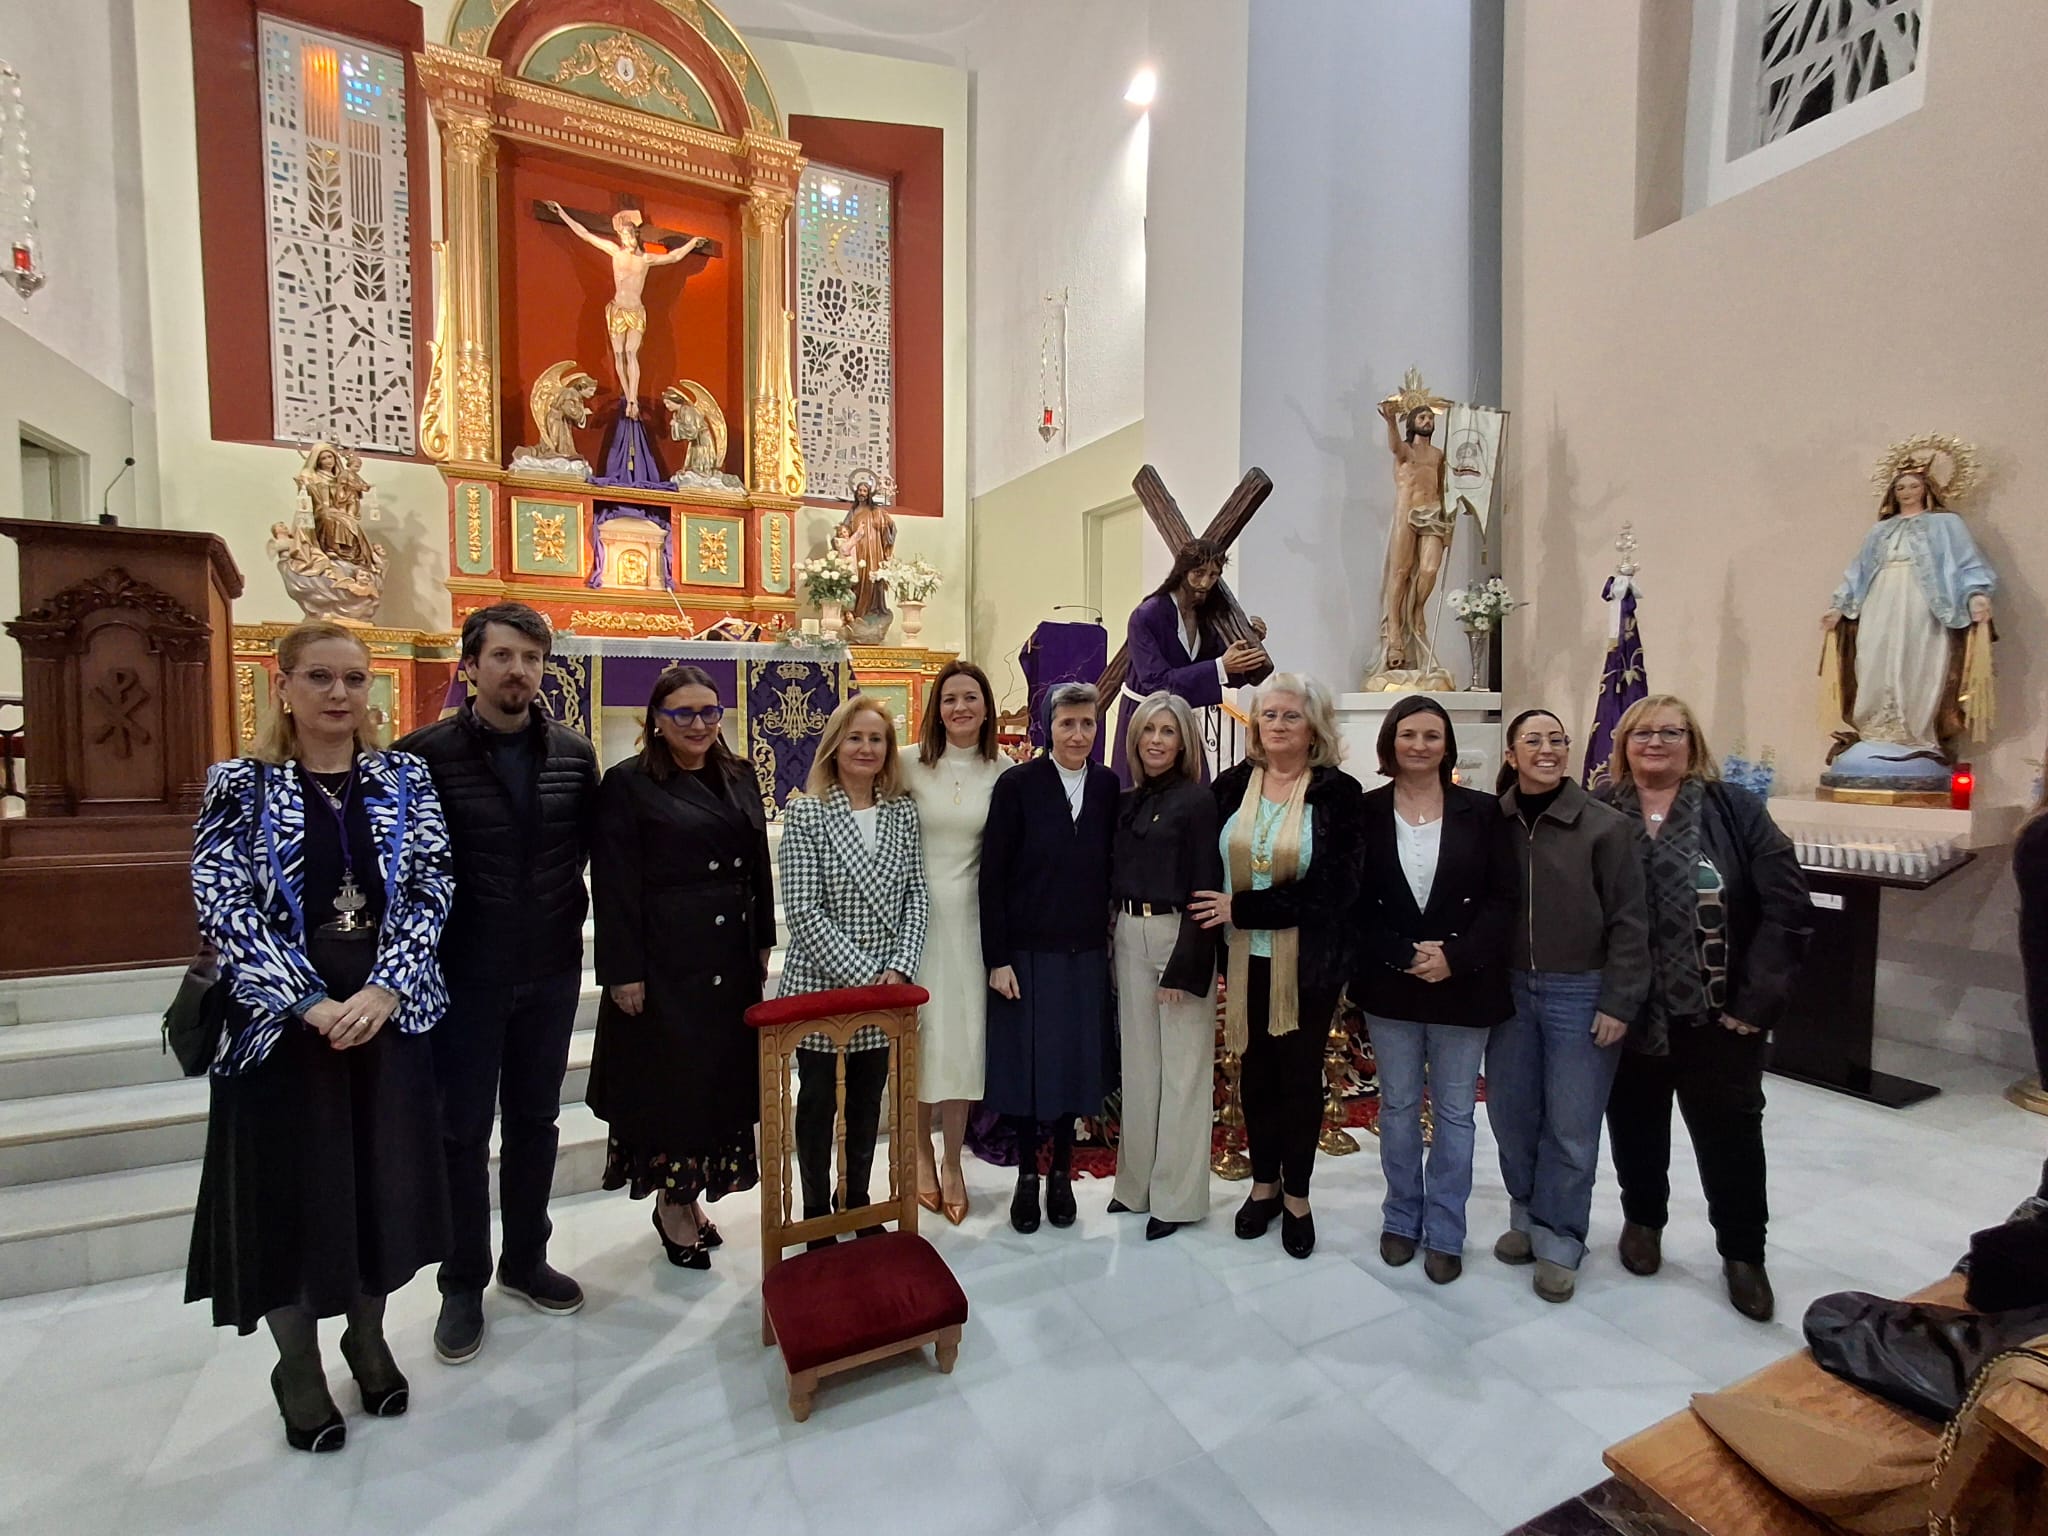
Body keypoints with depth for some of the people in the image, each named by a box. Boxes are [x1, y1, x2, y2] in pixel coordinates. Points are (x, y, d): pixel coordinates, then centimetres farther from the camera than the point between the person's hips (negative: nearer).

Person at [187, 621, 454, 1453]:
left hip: (387, 1009, 2)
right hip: (280, 1016, -1)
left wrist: (385, 989, -15)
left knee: (383, 1174, 11)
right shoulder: (240, 785, -2)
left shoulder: (407, 778, 3)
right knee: (290, 1182, 9)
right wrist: (309, 1002, -17)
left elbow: (432, 890, -3)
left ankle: (369, 1338, 34)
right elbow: (223, 905, -9)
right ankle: (298, 1367, 31)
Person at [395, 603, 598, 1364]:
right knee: (463, 1130, 11)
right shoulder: (427, 752, -9)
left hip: (552, 971, 3)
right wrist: (426, 950, -5)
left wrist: (570, 920, 2)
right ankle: (463, 1284, 30)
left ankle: (526, 1259, 36)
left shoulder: (574, 756, 1)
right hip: (464, 976, -3)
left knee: (535, 1121, 17)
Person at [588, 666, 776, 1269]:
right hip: (666, 959, -5)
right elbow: (615, 885, -9)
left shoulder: (739, 777, 9)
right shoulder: (629, 783, -6)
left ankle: (691, 1196, 32)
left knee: (723, 1073, 13)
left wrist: (764, 943, 10)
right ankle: (672, 1206, 26)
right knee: (668, 1078, 6)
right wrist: (624, 971, -12)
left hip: (733, 958, 6)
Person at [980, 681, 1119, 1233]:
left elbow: (1113, 869, 5)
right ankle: (1027, 1176, 30)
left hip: (1087, 953, 3)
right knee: (1026, 1063, 9)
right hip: (1027, 952, -2)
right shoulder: (1017, 784, -9)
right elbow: (992, 877, -9)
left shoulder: (1108, 787, 1)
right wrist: (996, 959, -11)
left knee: (1076, 1062, 13)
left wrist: (1111, 939, 3)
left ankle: (1062, 1173, 33)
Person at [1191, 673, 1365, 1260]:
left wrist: (1241, 909, -18)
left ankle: (1296, 1195, 32)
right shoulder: (1232, 786, 0)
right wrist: (1219, 916, -6)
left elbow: (1331, 890, -18)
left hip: (1310, 962, -2)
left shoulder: (1339, 793, -10)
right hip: (1247, 959, 3)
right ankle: (1263, 1183, 35)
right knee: (1256, 1070, 15)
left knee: (1301, 1075, 12)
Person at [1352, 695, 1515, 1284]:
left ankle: (1444, 1233, 27)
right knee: (1398, 1107, 14)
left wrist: (1456, 957, -15)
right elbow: (1354, 903, -4)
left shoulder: (1482, 812, -1)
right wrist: (1404, 956, -15)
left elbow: (1502, 898, -4)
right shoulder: (1366, 813, -2)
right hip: (1390, 985, 0)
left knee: (1455, 1112, 11)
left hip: (1463, 986, 0)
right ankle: (1402, 1218, 32)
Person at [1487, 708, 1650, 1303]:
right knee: (1511, 1114, 13)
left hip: (1581, 994, -3)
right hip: (1509, 991, 3)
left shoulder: (1605, 824, -8)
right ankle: (1526, 1217, 35)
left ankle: (1557, 1242, 25)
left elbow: (1627, 922, -7)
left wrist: (1619, 1002, -9)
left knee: (1571, 1125, 7)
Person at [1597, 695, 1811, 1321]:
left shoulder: (1736, 810, -6)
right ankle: (1642, 1220, 40)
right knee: (1636, 1124, 17)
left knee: (1730, 1131, 12)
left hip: (1717, 1013, 0)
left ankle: (1743, 1254, 33)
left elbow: (1787, 908, -7)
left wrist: (1757, 999, -10)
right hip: (1627, 1012, 1)